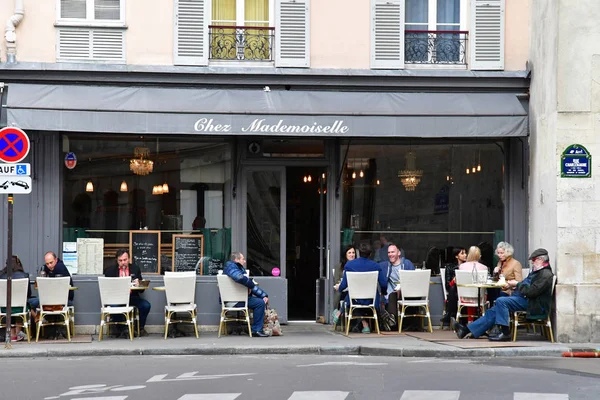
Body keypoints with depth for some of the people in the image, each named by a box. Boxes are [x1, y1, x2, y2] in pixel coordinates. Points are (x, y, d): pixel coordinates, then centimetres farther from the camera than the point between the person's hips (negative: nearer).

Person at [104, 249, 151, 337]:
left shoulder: (135, 268, 10)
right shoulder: (111, 270, 7)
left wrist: (138, 285, -16)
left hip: (132, 297, 2)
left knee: (146, 305, -23)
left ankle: (141, 328, 1)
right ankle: (122, 329, -13)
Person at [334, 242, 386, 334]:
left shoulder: (349, 264, -5)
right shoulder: (375, 265, -5)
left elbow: (344, 285, -4)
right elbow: (384, 284, -6)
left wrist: (338, 288, 20)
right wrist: (383, 292, 18)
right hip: (371, 300, 0)